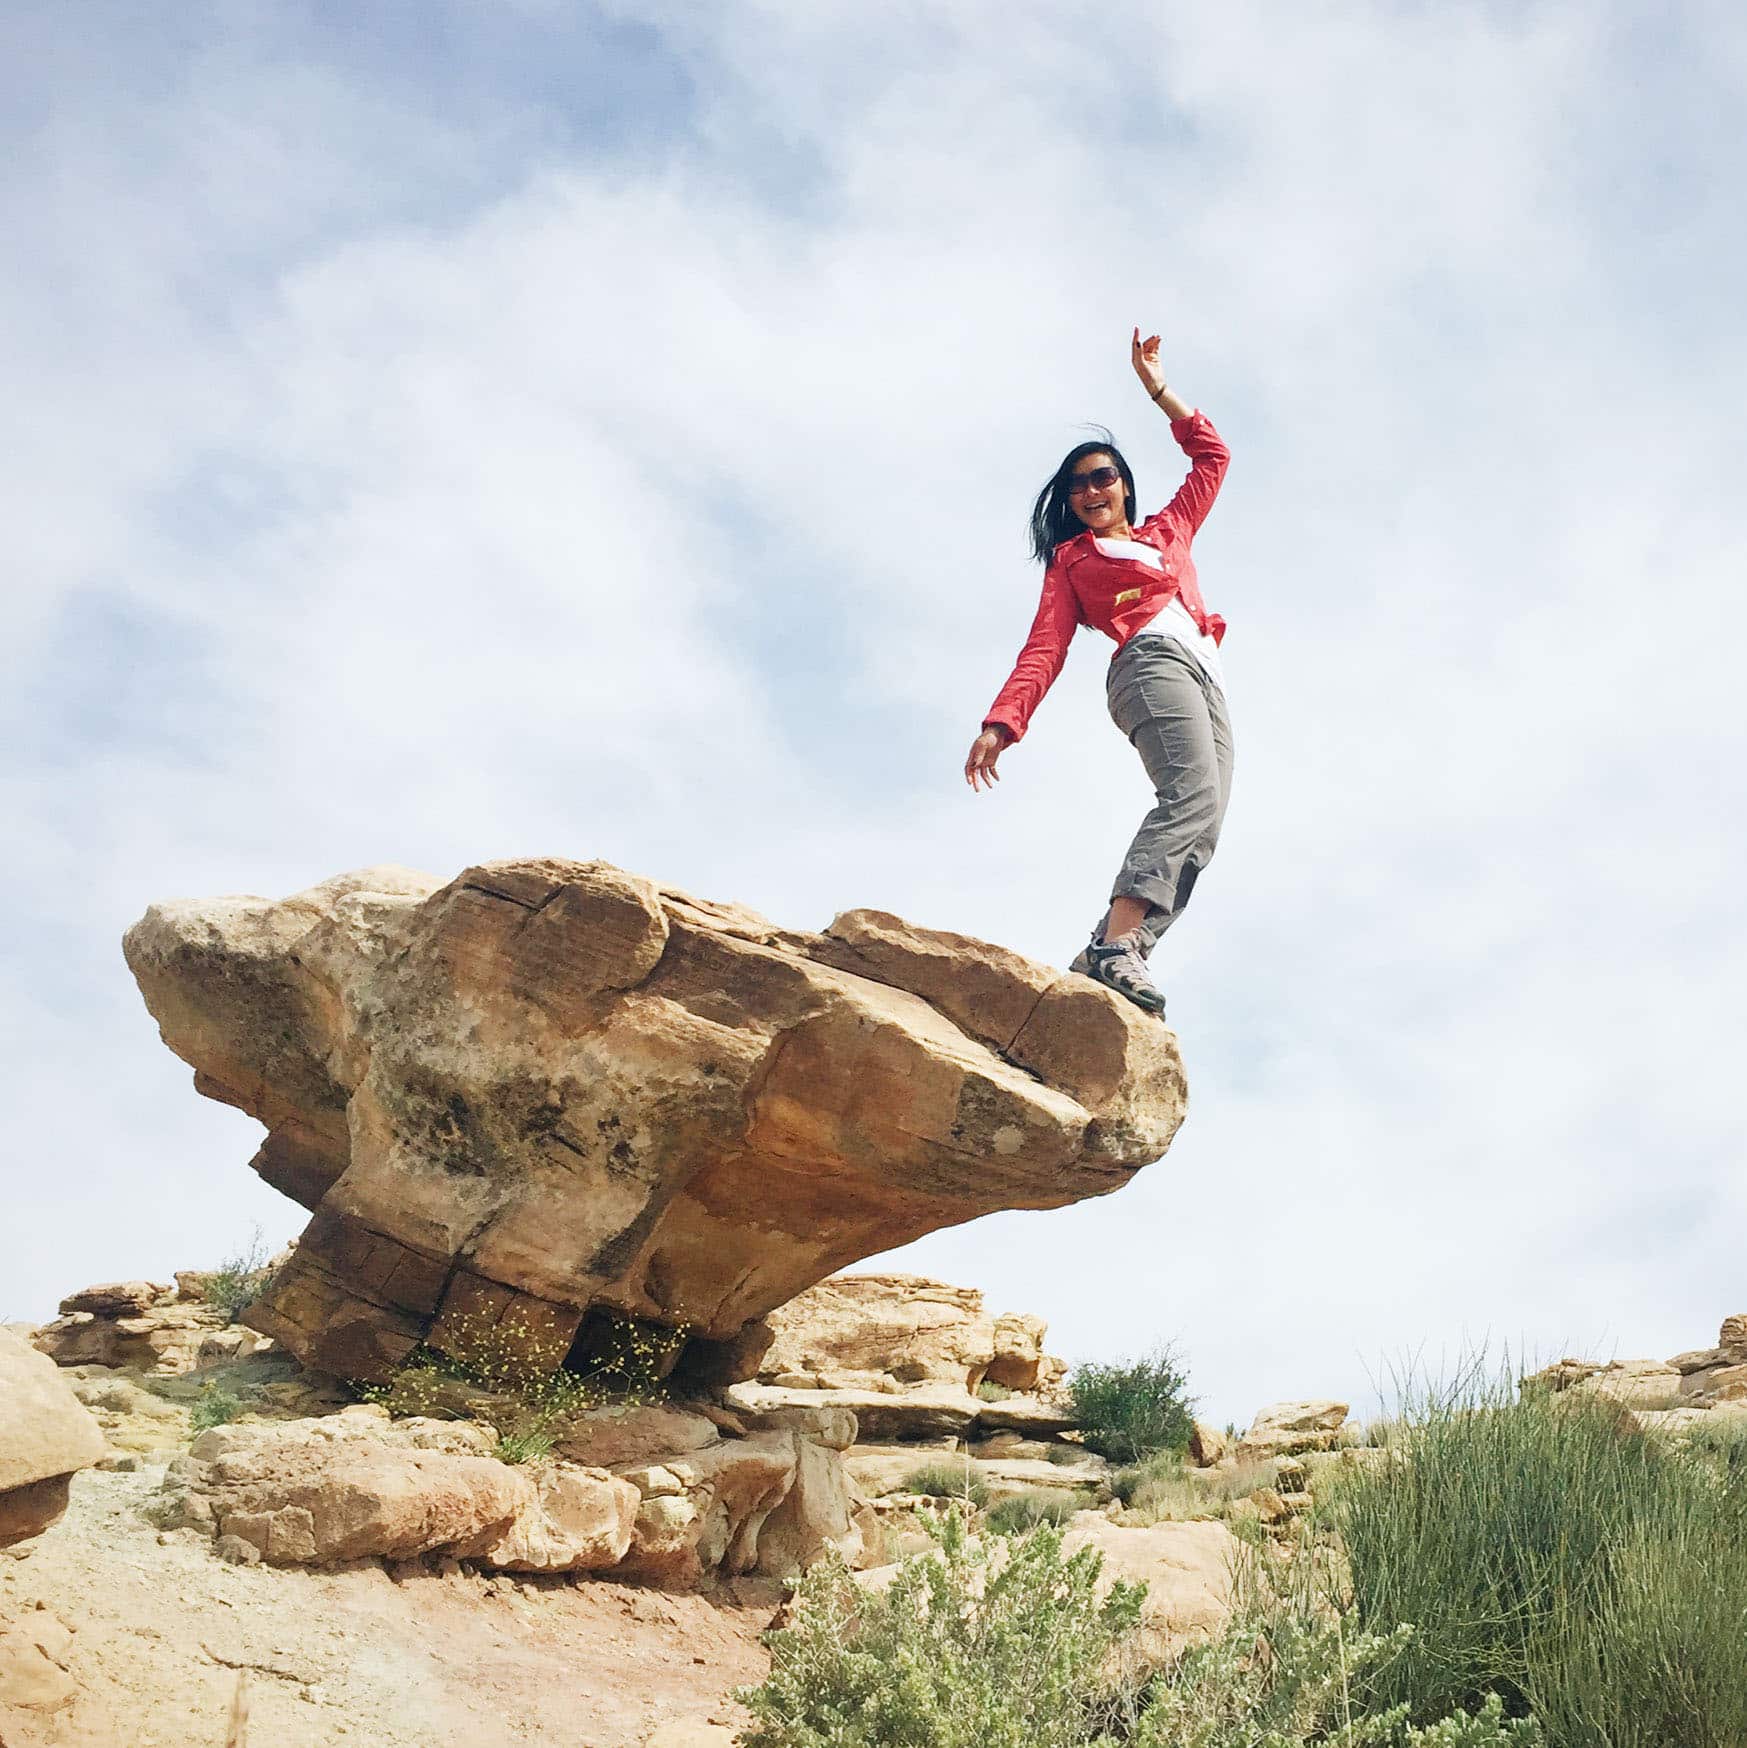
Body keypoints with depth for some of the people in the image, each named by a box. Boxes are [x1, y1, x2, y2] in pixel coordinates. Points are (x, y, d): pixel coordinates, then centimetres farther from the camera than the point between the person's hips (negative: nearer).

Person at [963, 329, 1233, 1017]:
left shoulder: (1169, 529, 35)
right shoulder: (1070, 561, 20)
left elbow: (1212, 455, 39)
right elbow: (1044, 649, 7)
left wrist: (1155, 388, 35)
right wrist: (1001, 722, -8)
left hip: (1208, 681, 5)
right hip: (1153, 659, -5)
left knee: (1202, 826, -19)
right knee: (1193, 794, -33)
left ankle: (1109, 954, -32)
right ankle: (1116, 944, -49)